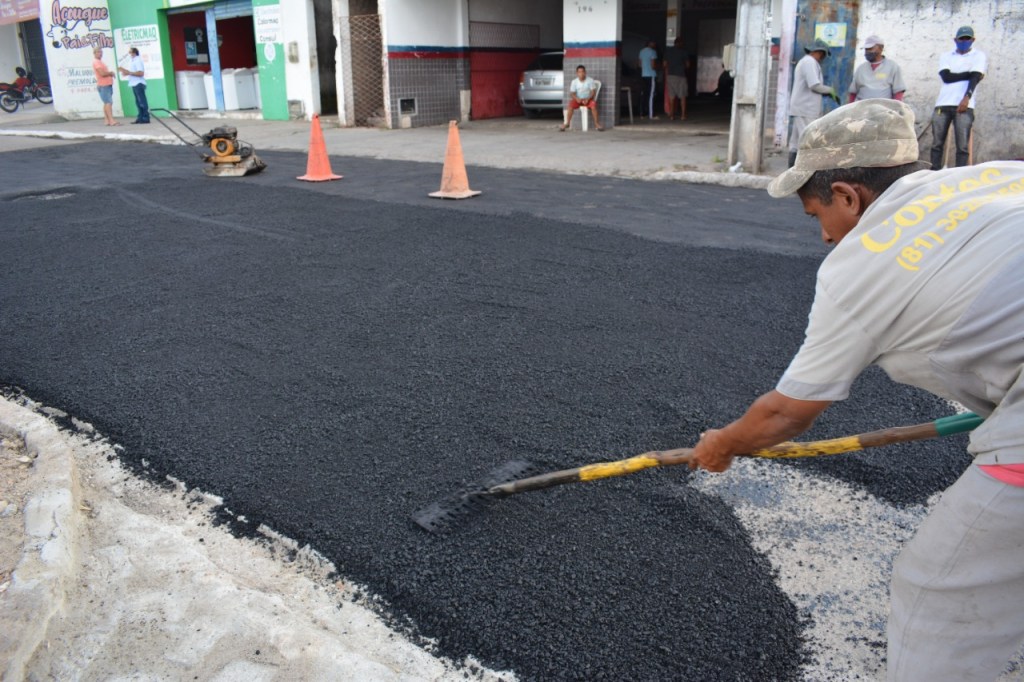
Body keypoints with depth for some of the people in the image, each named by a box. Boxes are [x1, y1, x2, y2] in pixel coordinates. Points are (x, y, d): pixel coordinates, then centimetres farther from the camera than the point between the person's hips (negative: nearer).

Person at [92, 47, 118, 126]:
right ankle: (111, 121, -24)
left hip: (107, 84, 10)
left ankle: (106, 120, 15)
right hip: (103, 85, -10)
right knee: (109, 102, -17)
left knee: (107, 103, 12)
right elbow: (102, 73, -20)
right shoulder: (96, 62, -10)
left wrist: (110, 73, 2)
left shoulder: (99, 62, 21)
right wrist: (110, 73, -4)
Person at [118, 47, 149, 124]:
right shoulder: (132, 61, 17)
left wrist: (129, 73, -19)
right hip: (134, 84, 10)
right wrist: (124, 70, 8)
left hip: (139, 84, -10)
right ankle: (140, 118, 13)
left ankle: (145, 118, -6)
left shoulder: (138, 60, -12)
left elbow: (141, 73, -21)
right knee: (138, 102, 10)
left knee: (142, 101, -7)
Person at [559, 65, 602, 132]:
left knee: (593, 104, -33)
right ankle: (567, 123, -18)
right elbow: (572, 93, -4)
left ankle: (596, 123, -23)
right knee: (571, 104, -29)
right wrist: (577, 98, -25)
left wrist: (587, 99, -25)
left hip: (588, 99, -1)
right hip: (578, 99, 1)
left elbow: (593, 92, -7)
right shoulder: (574, 82, -2)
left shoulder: (590, 80, -6)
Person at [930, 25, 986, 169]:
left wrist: (967, 98, -20)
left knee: (962, 146, -8)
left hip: (964, 105, -2)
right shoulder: (946, 56, 18)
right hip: (942, 105, 3)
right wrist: (970, 73, -3)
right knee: (937, 144, -1)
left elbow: (975, 78, -5)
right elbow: (946, 77, 1)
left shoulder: (979, 56, 11)